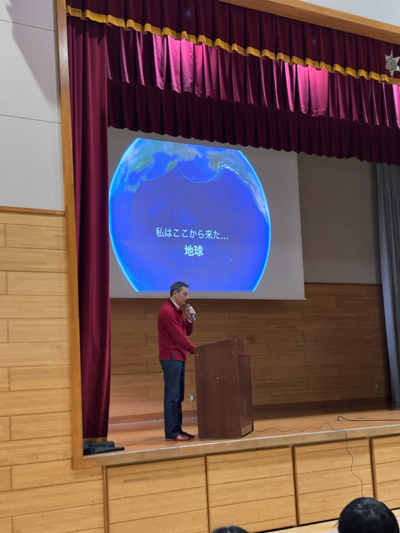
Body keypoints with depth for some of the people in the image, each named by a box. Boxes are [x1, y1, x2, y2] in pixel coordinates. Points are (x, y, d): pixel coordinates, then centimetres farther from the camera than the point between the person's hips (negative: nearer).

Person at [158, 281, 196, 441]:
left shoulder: (178, 311, 17)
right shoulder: (167, 311, -14)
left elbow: (187, 332, 17)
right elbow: (178, 336, -18)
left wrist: (190, 318, 1)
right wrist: (195, 350, -15)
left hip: (179, 357, 10)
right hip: (171, 357, -10)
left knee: (178, 396, 10)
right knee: (172, 396, -8)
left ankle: (177, 429, 14)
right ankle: (171, 432, -6)